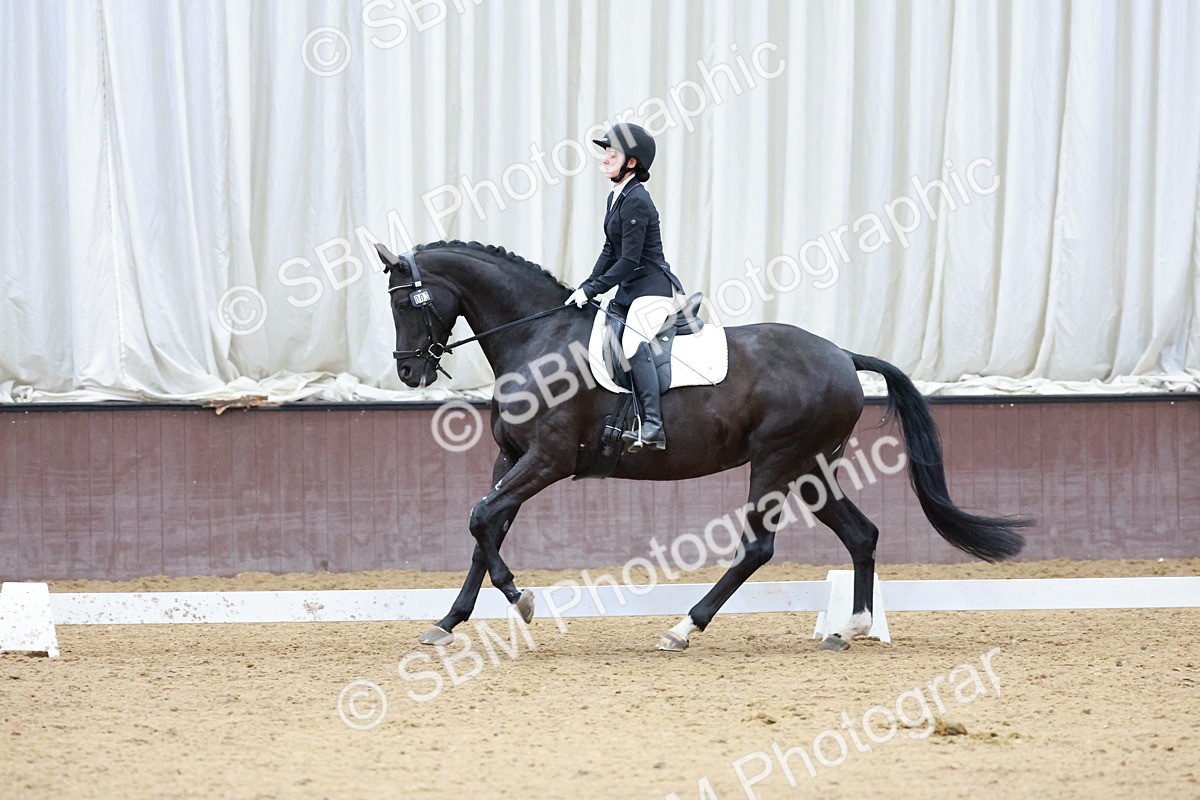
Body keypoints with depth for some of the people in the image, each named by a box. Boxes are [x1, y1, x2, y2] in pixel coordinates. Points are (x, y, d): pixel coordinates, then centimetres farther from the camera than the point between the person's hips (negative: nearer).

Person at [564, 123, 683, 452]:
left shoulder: (636, 201, -17)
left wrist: (592, 290, -17)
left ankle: (653, 426, -37)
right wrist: (587, 287, 8)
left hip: (653, 288, -11)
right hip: (629, 289, 11)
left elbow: (629, 260, -20)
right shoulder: (616, 198, 13)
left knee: (633, 342, -29)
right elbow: (611, 250, 18)